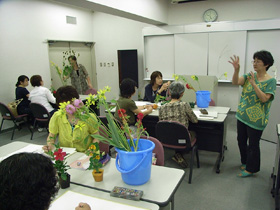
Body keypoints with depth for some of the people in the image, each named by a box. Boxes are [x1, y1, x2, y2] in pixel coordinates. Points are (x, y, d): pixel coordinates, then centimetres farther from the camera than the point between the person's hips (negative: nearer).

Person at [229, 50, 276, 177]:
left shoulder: (271, 81, -10)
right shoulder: (249, 76, 3)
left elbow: (264, 99, -21)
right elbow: (235, 82, -13)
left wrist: (254, 84, -28)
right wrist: (236, 70, -29)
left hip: (256, 119, -6)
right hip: (242, 115, 6)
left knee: (253, 144, 6)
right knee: (241, 140, 18)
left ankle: (251, 169, 25)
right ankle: (245, 162, 40)